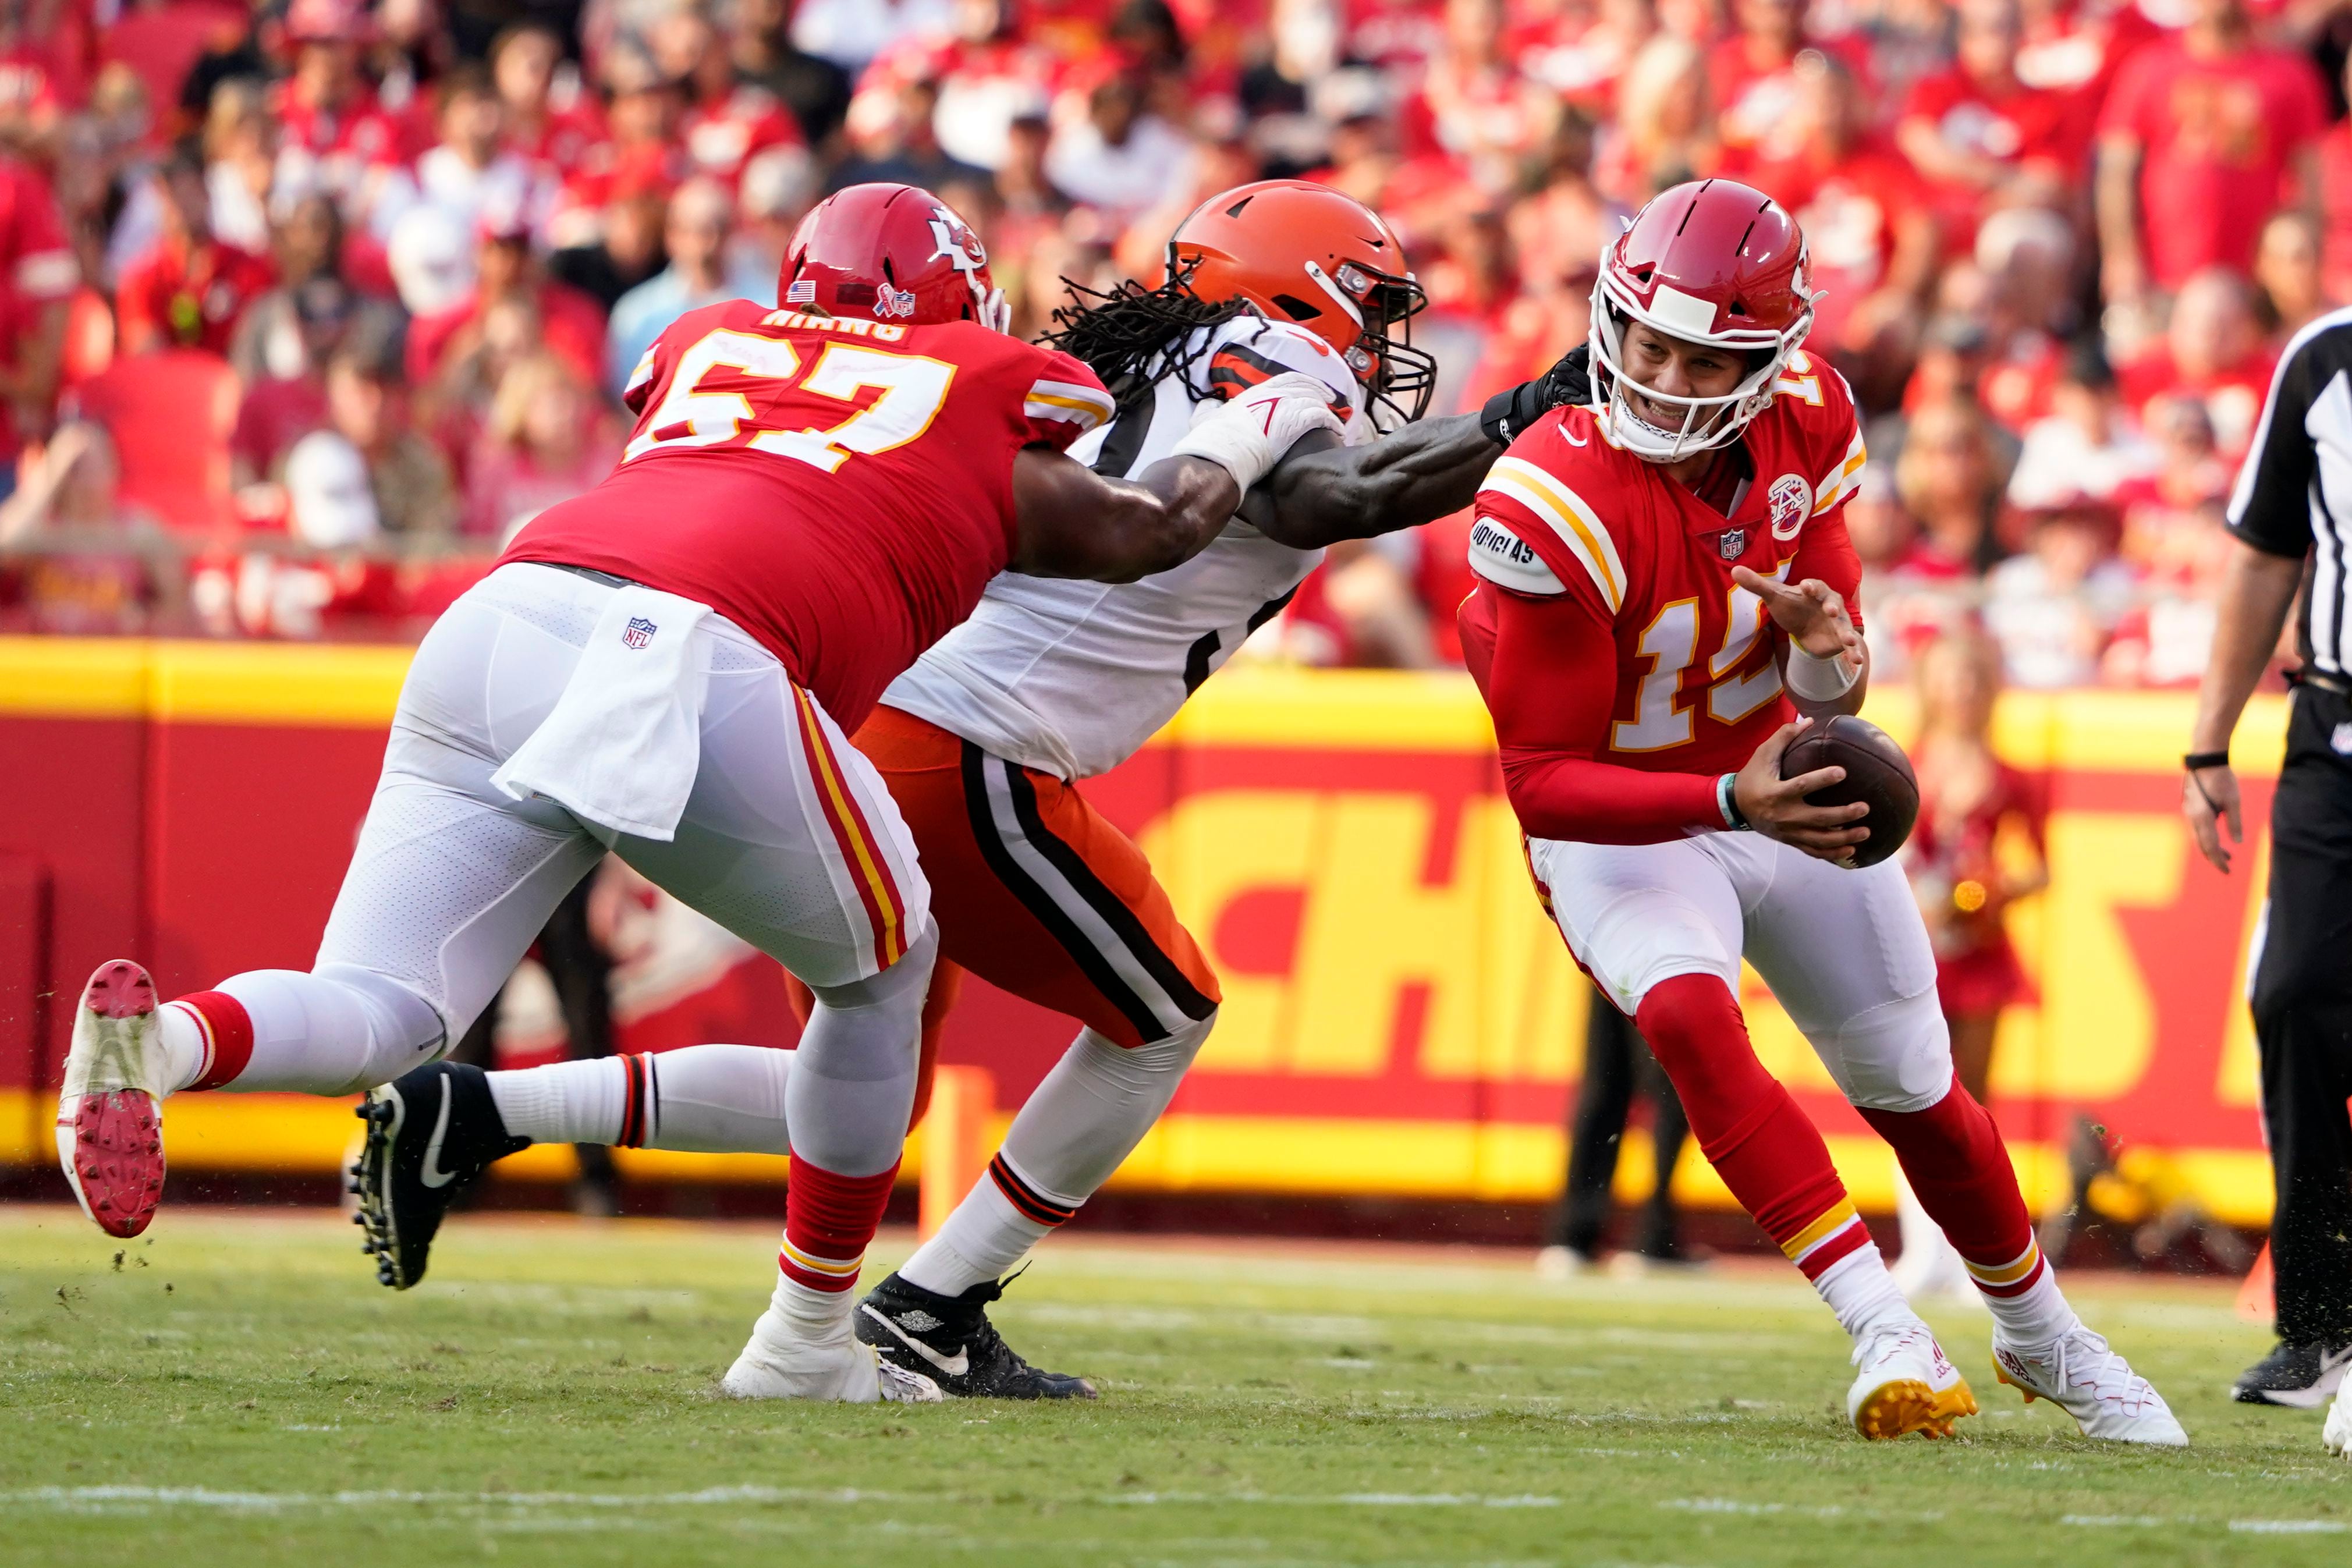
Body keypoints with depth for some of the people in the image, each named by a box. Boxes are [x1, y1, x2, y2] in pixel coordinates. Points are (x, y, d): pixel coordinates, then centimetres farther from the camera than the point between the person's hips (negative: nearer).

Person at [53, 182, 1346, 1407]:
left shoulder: (707, 346, 33)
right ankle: (808, 1340, 27)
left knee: (368, 1018, 4)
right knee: (882, 973, 24)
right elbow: (1136, 537, 36)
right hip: (706, 671, -4)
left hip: (507, 616, 4)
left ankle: (161, 1041, -30)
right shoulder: (990, 392, 24)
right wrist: (1238, 445, 55)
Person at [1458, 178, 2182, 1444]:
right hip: (1619, 824, -5)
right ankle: (1885, 1334, -36)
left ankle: (2041, 1337, 42)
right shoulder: (1559, 509, -31)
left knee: (1915, 1092, 15)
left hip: (1785, 791, 5)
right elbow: (1542, 782, -28)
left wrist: (1828, 652, -31)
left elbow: (1829, 700, -6)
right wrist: (1732, 803, -41)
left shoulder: (1801, 429, -14)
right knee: (1688, 1013, -35)